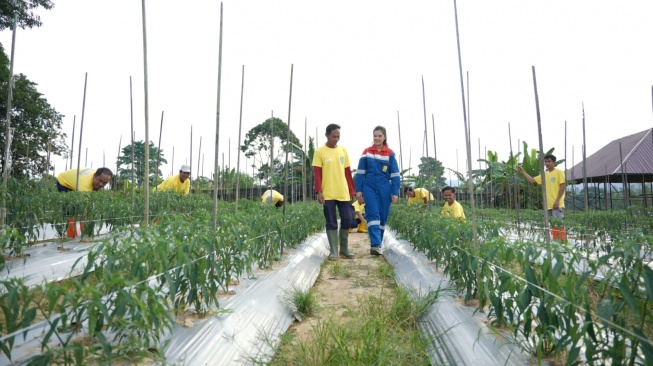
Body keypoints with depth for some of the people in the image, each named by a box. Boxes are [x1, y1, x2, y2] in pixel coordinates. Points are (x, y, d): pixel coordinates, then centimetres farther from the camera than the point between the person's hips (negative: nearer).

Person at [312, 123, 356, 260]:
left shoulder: (343, 150, 11)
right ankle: (333, 251, 10)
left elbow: (348, 172, 13)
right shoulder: (319, 151, -2)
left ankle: (344, 249, 20)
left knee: (347, 220, 4)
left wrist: (352, 190, 10)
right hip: (328, 194, -4)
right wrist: (319, 192, -12)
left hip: (343, 193, 4)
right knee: (331, 223, 1)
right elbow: (317, 173, -5)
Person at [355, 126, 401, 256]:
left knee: (382, 216, 6)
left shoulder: (390, 154, 4)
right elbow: (360, 172, 6)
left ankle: (377, 244, 19)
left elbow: (395, 174, 3)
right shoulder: (366, 152, 5)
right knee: (373, 214, -12)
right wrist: (358, 190, 0)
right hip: (369, 187, -1)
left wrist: (395, 192, -2)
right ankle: (375, 245, -20)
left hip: (384, 188, 1)